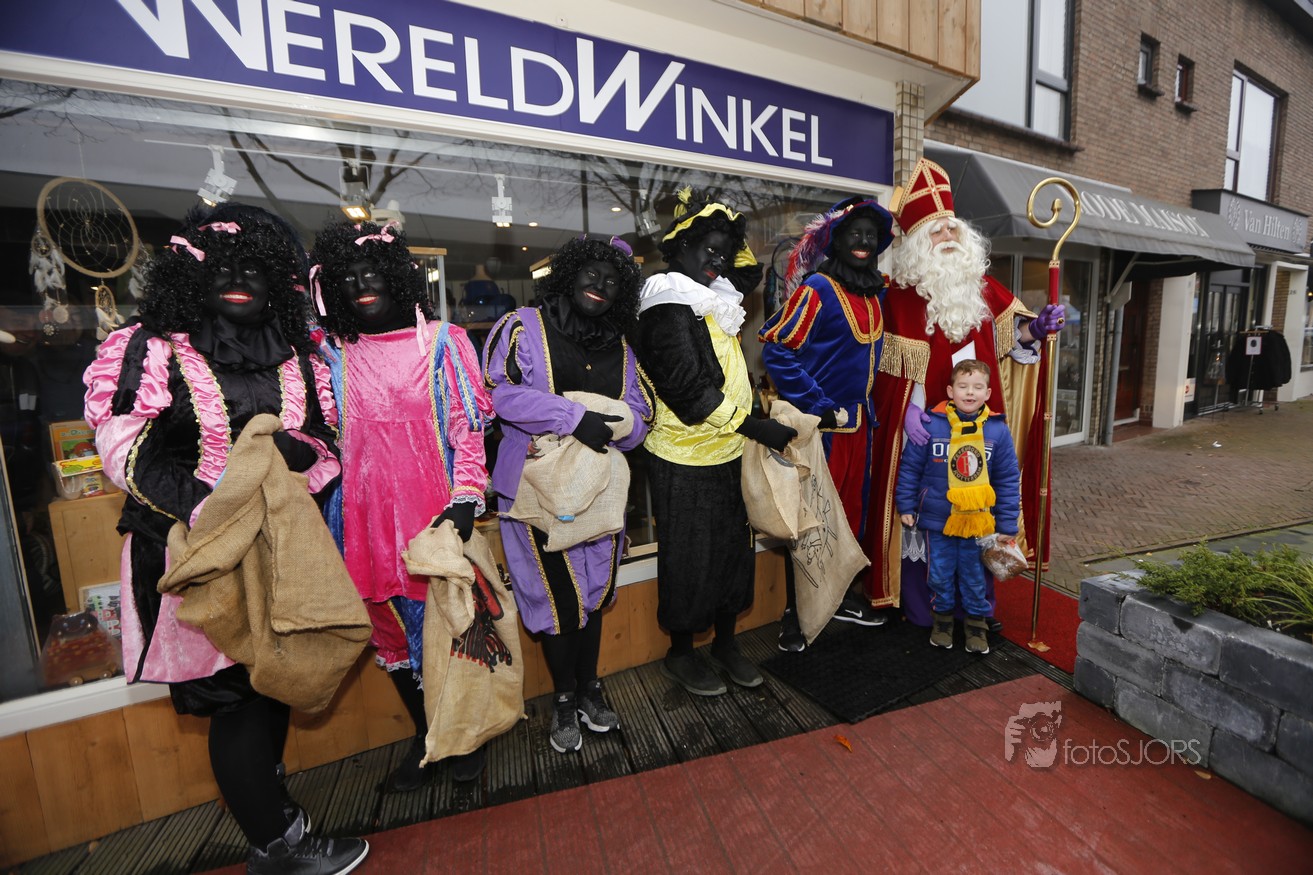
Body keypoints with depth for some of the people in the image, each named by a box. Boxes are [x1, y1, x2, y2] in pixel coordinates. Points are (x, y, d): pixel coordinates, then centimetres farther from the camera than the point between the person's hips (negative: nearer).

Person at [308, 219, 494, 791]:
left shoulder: (442, 342, 0)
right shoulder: (331, 354, 10)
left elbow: (467, 428, -5)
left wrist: (464, 501, -14)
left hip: (435, 511, -3)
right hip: (369, 518, 4)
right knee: (391, 628, 13)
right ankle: (424, 734, 36)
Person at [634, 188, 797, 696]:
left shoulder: (713, 298, 11)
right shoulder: (668, 306, -14)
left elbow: (749, 272, 32)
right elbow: (689, 391, -23)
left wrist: (735, 238, 14)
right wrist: (757, 429, -21)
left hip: (727, 453, 8)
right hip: (685, 461, -8)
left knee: (733, 550, 16)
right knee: (689, 558, 6)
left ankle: (725, 643, 36)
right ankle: (680, 654, 29)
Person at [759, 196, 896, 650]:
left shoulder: (875, 293, 11)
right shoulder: (817, 288, -11)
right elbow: (777, 349, -17)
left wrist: (868, 403, 10)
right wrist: (816, 406, -18)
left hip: (861, 421, 7)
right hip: (822, 422, -7)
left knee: (853, 509, 15)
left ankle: (844, 595, 33)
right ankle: (795, 611, 15)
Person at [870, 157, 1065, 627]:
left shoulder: (983, 287, 10)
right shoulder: (902, 294, -5)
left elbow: (1008, 334, 16)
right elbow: (898, 365, -10)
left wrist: (1034, 328, -6)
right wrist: (909, 412, -21)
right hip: (925, 426, -5)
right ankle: (920, 606, 19)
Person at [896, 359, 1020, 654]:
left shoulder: (998, 430, -5)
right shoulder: (931, 425, -10)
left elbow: (1009, 480, 1)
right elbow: (910, 467, -3)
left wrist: (1007, 525, 0)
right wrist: (906, 506, -2)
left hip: (979, 521, 1)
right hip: (937, 519, -1)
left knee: (975, 576, 14)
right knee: (940, 575, 12)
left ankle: (977, 624, 35)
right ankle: (942, 618, 34)